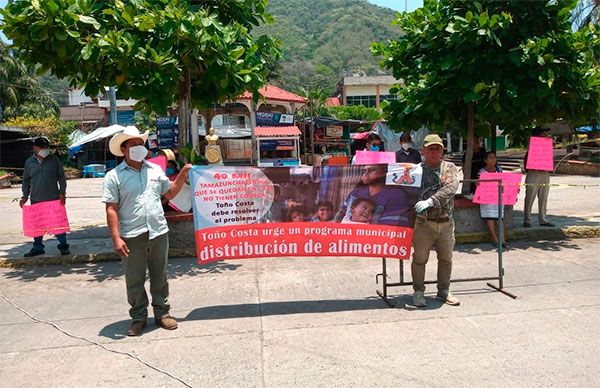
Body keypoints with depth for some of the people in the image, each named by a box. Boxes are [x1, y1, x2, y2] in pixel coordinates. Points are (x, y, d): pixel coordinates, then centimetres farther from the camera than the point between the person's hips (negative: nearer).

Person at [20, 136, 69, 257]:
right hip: (36, 199, 2)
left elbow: (61, 177, 3)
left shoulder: (54, 160, 0)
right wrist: (25, 196, 7)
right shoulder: (29, 162, 6)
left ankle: (63, 246, 11)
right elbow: (26, 180, 13)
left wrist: (62, 192, -5)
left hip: (54, 198, -2)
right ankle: (38, 247, 21)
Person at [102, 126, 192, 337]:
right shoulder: (114, 176, -3)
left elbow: (169, 193, 21)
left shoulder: (155, 169, 10)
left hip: (158, 233, 3)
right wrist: (116, 238, -13)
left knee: (160, 276, 13)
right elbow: (111, 209, -6)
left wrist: (182, 175, 8)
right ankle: (138, 317, 24)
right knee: (134, 280, 8)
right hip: (132, 237, -3)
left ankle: (162, 313, 27)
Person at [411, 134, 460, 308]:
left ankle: (444, 291, 29)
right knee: (419, 259, 2)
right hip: (424, 222, -2)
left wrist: (431, 201, -27)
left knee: (446, 259, 13)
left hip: (446, 222, 2)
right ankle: (418, 292, 18)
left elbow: (451, 187, -15)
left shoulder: (449, 168, 3)